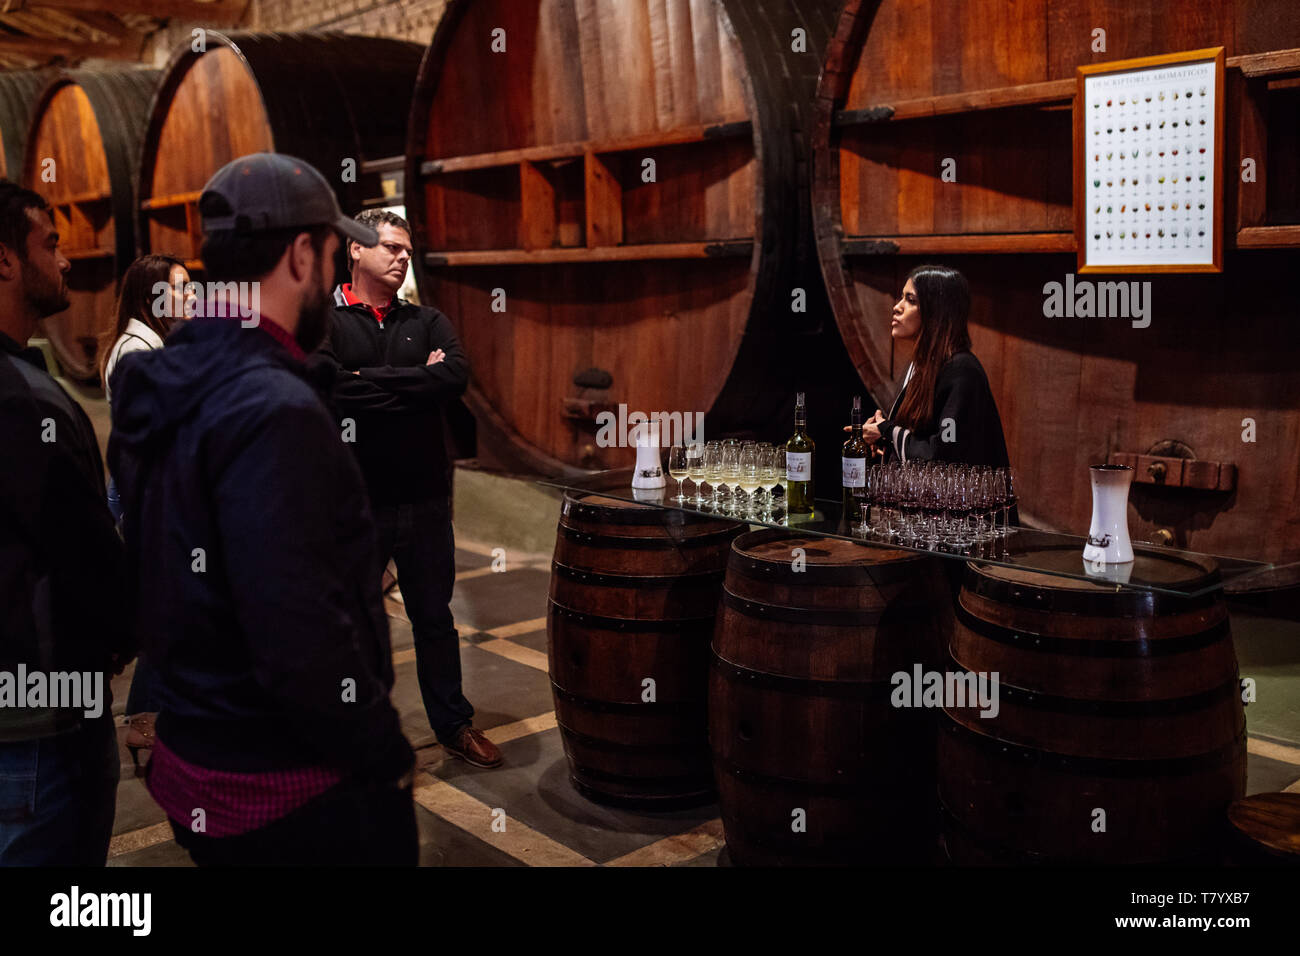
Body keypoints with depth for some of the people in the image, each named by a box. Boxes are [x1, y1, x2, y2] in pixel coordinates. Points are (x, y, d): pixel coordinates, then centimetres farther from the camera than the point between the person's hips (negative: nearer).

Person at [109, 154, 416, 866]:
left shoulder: (159, 389, 3)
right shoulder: (273, 412, -25)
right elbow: (302, 642, -28)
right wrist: (386, 758, -15)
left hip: (192, 760, 8)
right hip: (294, 794, -8)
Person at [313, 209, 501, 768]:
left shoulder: (427, 322, 8)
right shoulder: (322, 322, -3)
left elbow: (456, 377, -10)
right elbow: (324, 387, -21)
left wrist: (368, 383, -13)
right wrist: (416, 382, -13)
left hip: (425, 500, 3)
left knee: (434, 617, 15)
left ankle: (453, 724, 30)